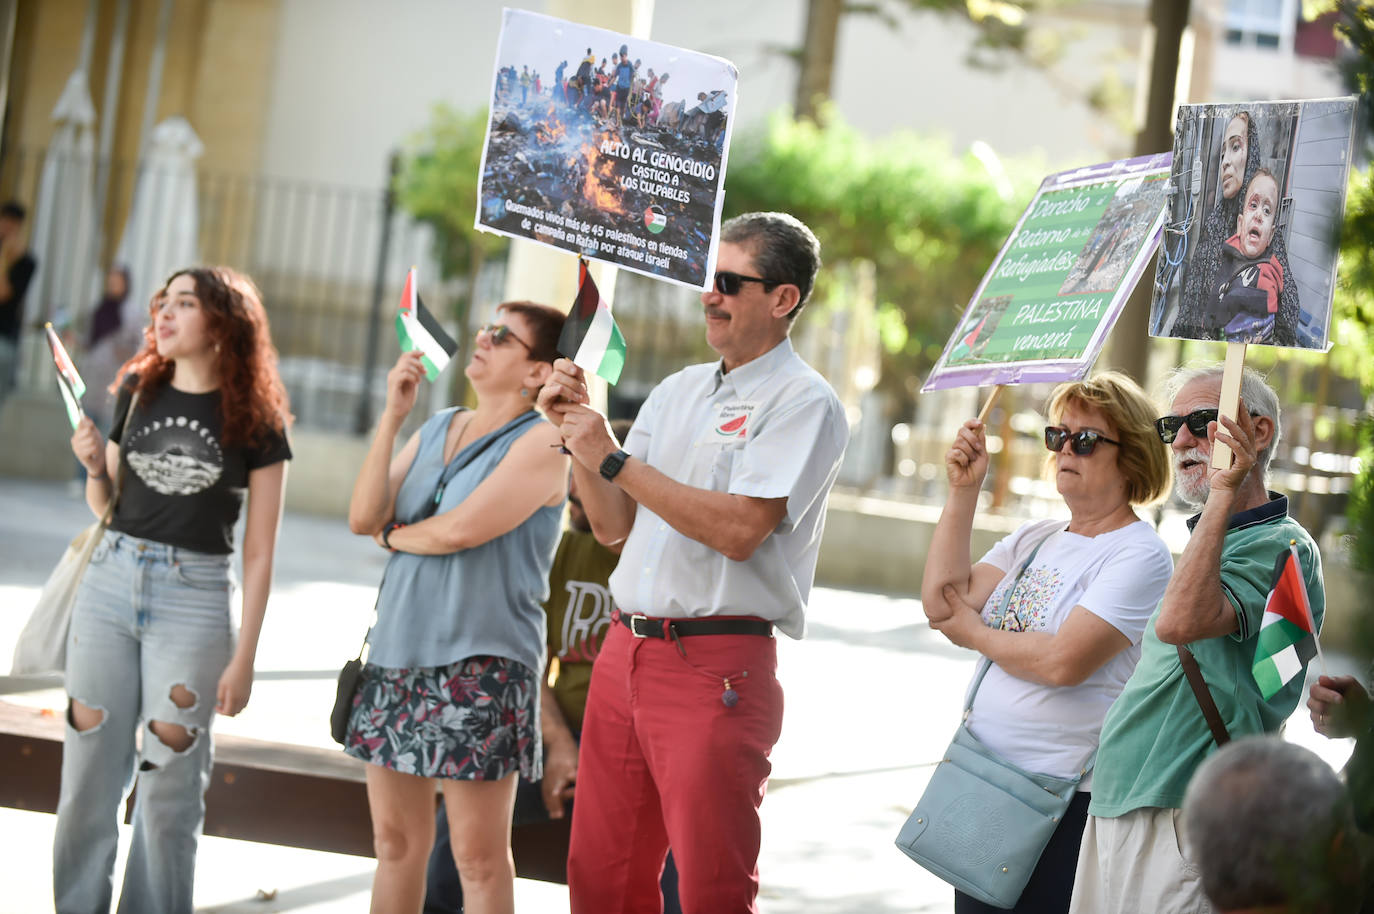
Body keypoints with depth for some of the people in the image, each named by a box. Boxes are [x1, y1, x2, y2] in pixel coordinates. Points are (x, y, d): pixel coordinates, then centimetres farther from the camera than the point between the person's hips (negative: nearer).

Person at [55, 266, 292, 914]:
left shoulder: (256, 421, -2)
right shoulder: (138, 390, 7)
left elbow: (259, 555, -3)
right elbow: (106, 508, 15)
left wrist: (244, 658, -6)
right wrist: (95, 466, -6)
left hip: (195, 598, -3)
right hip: (111, 582, 3)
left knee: (167, 787, 2)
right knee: (87, 776, 4)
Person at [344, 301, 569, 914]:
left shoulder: (541, 443, -6)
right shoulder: (436, 429, 15)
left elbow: (462, 529, -18)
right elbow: (363, 518, 4)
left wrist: (395, 536, 1)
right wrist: (392, 417, -1)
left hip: (478, 666, -7)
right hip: (395, 656, 7)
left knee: (479, 857, -2)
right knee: (395, 842, 11)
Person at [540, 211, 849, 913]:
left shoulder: (803, 403, -7)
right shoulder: (678, 391, 17)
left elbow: (739, 529, -19)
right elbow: (613, 526, 18)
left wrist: (612, 459, -14)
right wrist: (577, 430, 3)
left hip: (715, 664, -7)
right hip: (625, 647, 7)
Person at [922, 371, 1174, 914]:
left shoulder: (1140, 557, -11)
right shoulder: (1034, 540, 13)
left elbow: (1064, 661, -22)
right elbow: (940, 604, 2)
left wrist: (974, 633, -6)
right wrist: (963, 492, 0)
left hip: (1066, 802, -7)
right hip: (983, 785, 7)